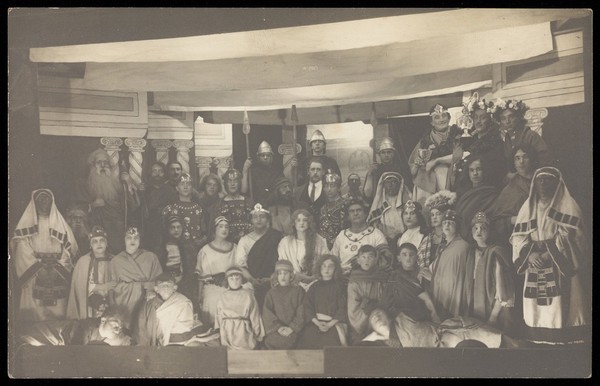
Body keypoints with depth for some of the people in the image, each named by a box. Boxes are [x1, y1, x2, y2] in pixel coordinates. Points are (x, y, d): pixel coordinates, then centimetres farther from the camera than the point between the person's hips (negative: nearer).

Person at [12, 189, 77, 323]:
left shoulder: (59, 223, 14)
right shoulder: (26, 224, 9)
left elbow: (69, 248, 6)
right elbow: (22, 252, 0)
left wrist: (57, 266, -8)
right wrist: (39, 266, -10)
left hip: (57, 281, 1)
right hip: (33, 280, -1)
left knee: (58, 312, -5)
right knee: (34, 314, -8)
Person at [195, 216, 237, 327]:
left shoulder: (235, 249, 9)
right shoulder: (205, 250, 2)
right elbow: (201, 276, 3)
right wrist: (199, 296, 0)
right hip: (211, 292, -2)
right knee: (212, 324, -4)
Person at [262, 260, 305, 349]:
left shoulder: (298, 291, 9)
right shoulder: (271, 293, 12)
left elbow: (301, 312, 1)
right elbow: (267, 313, 2)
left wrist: (292, 328, -10)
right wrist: (278, 327, -11)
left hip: (293, 333, -1)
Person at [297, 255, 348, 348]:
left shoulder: (339, 286, 9)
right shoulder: (314, 287, 16)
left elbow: (343, 309, 1)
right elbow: (307, 307, 6)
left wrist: (330, 324, -11)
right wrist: (317, 323, -9)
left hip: (334, 323, -2)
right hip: (316, 322, 2)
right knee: (307, 339, -22)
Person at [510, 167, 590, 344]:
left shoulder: (568, 205, 3)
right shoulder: (528, 207, 15)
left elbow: (568, 236, -8)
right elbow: (518, 236, 6)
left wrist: (549, 254, -18)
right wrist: (530, 254, -12)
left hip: (561, 268, -4)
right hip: (535, 267, 4)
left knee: (561, 313, -10)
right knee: (537, 313, -2)